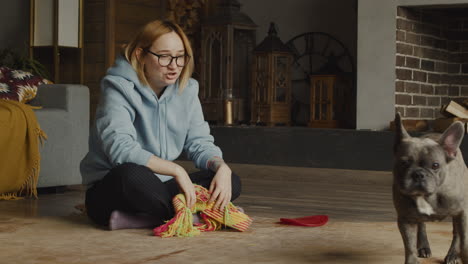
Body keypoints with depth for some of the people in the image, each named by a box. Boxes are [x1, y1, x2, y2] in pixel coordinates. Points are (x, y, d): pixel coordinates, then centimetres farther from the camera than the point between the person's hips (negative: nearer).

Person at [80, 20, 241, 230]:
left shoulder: (186, 91, 6)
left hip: (157, 189, 7)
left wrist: (222, 168, -18)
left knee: (231, 182, -12)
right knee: (130, 175, -41)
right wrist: (176, 170, -32)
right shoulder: (119, 89, -13)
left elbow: (200, 143, 5)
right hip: (111, 188, -6)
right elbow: (121, 149, -27)